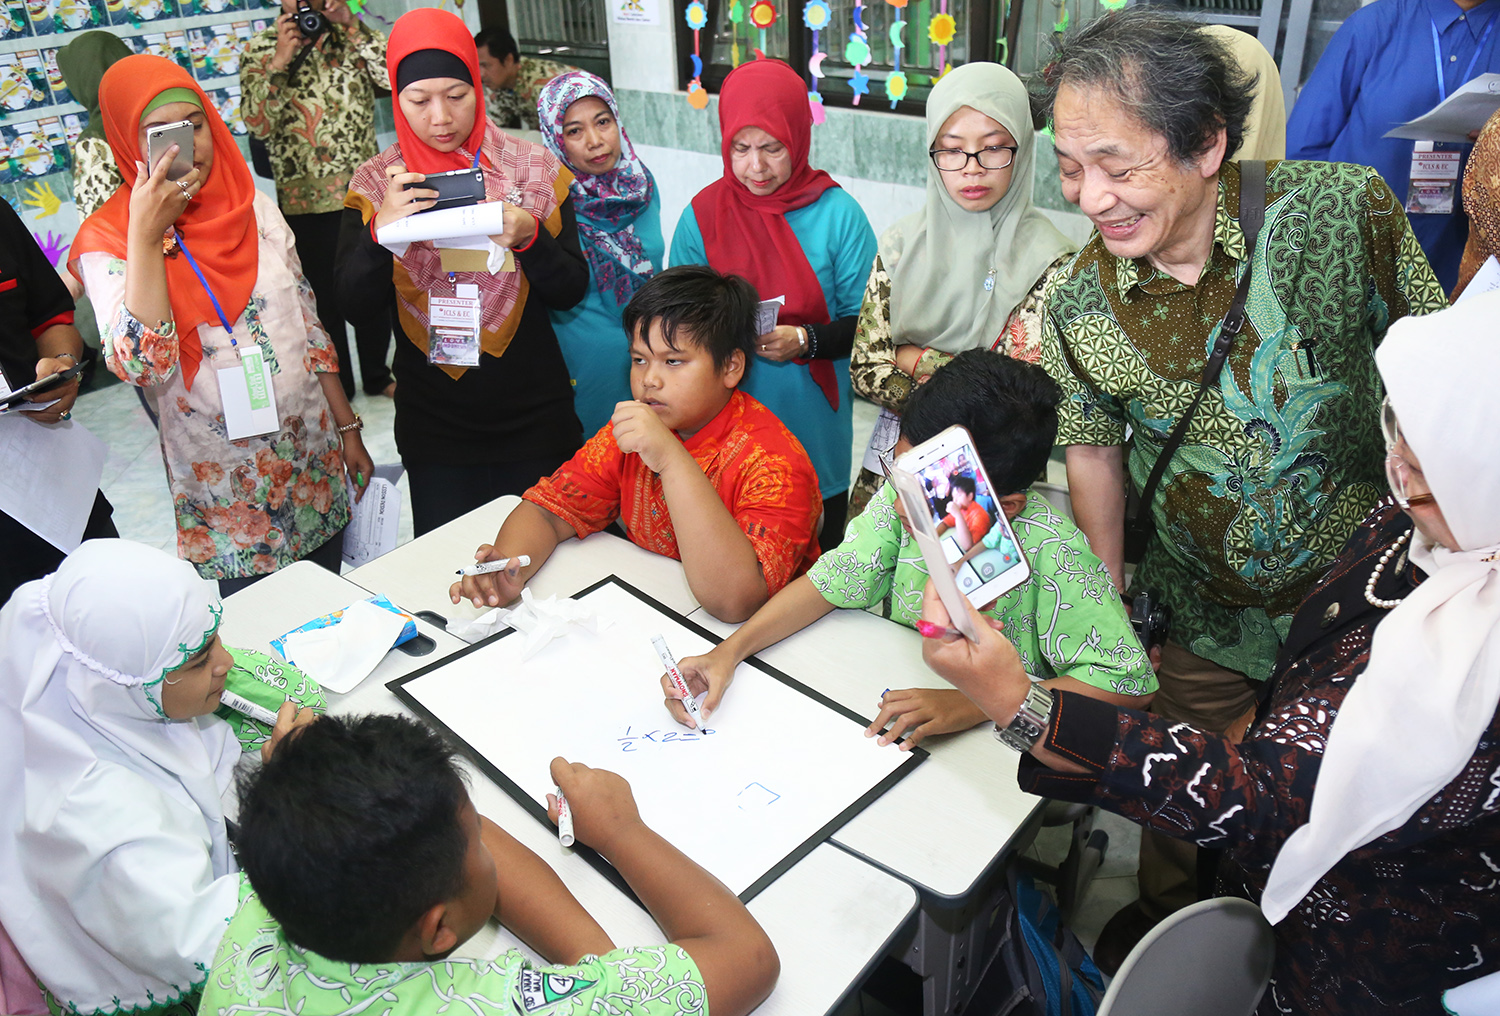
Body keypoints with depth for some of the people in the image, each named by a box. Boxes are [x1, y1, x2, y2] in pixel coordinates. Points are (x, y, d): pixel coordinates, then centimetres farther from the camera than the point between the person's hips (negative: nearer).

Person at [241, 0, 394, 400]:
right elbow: (258, 124, -10)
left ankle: (377, 375, 31)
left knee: (374, 291, 12)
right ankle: (336, 388, 24)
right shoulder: (259, 49, 2)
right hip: (304, 200, -1)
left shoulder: (353, 37, 6)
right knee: (324, 299, 8)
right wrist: (280, 60, -16)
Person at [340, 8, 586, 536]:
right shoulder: (375, 184, 2)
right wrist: (382, 228, -25)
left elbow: (571, 291, -4)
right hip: (434, 424, 1)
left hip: (532, 415, 0)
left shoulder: (536, 170, -1)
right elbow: (348, 294, -7)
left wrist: (528, 236, -23)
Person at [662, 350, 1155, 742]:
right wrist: (730, 651, -17)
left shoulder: (1049, 552, -27)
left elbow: (1127, 684, -26)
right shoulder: (903, 495, -15)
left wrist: (972, 704, -33)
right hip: (893, 723, 4)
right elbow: (831, 582, -5)